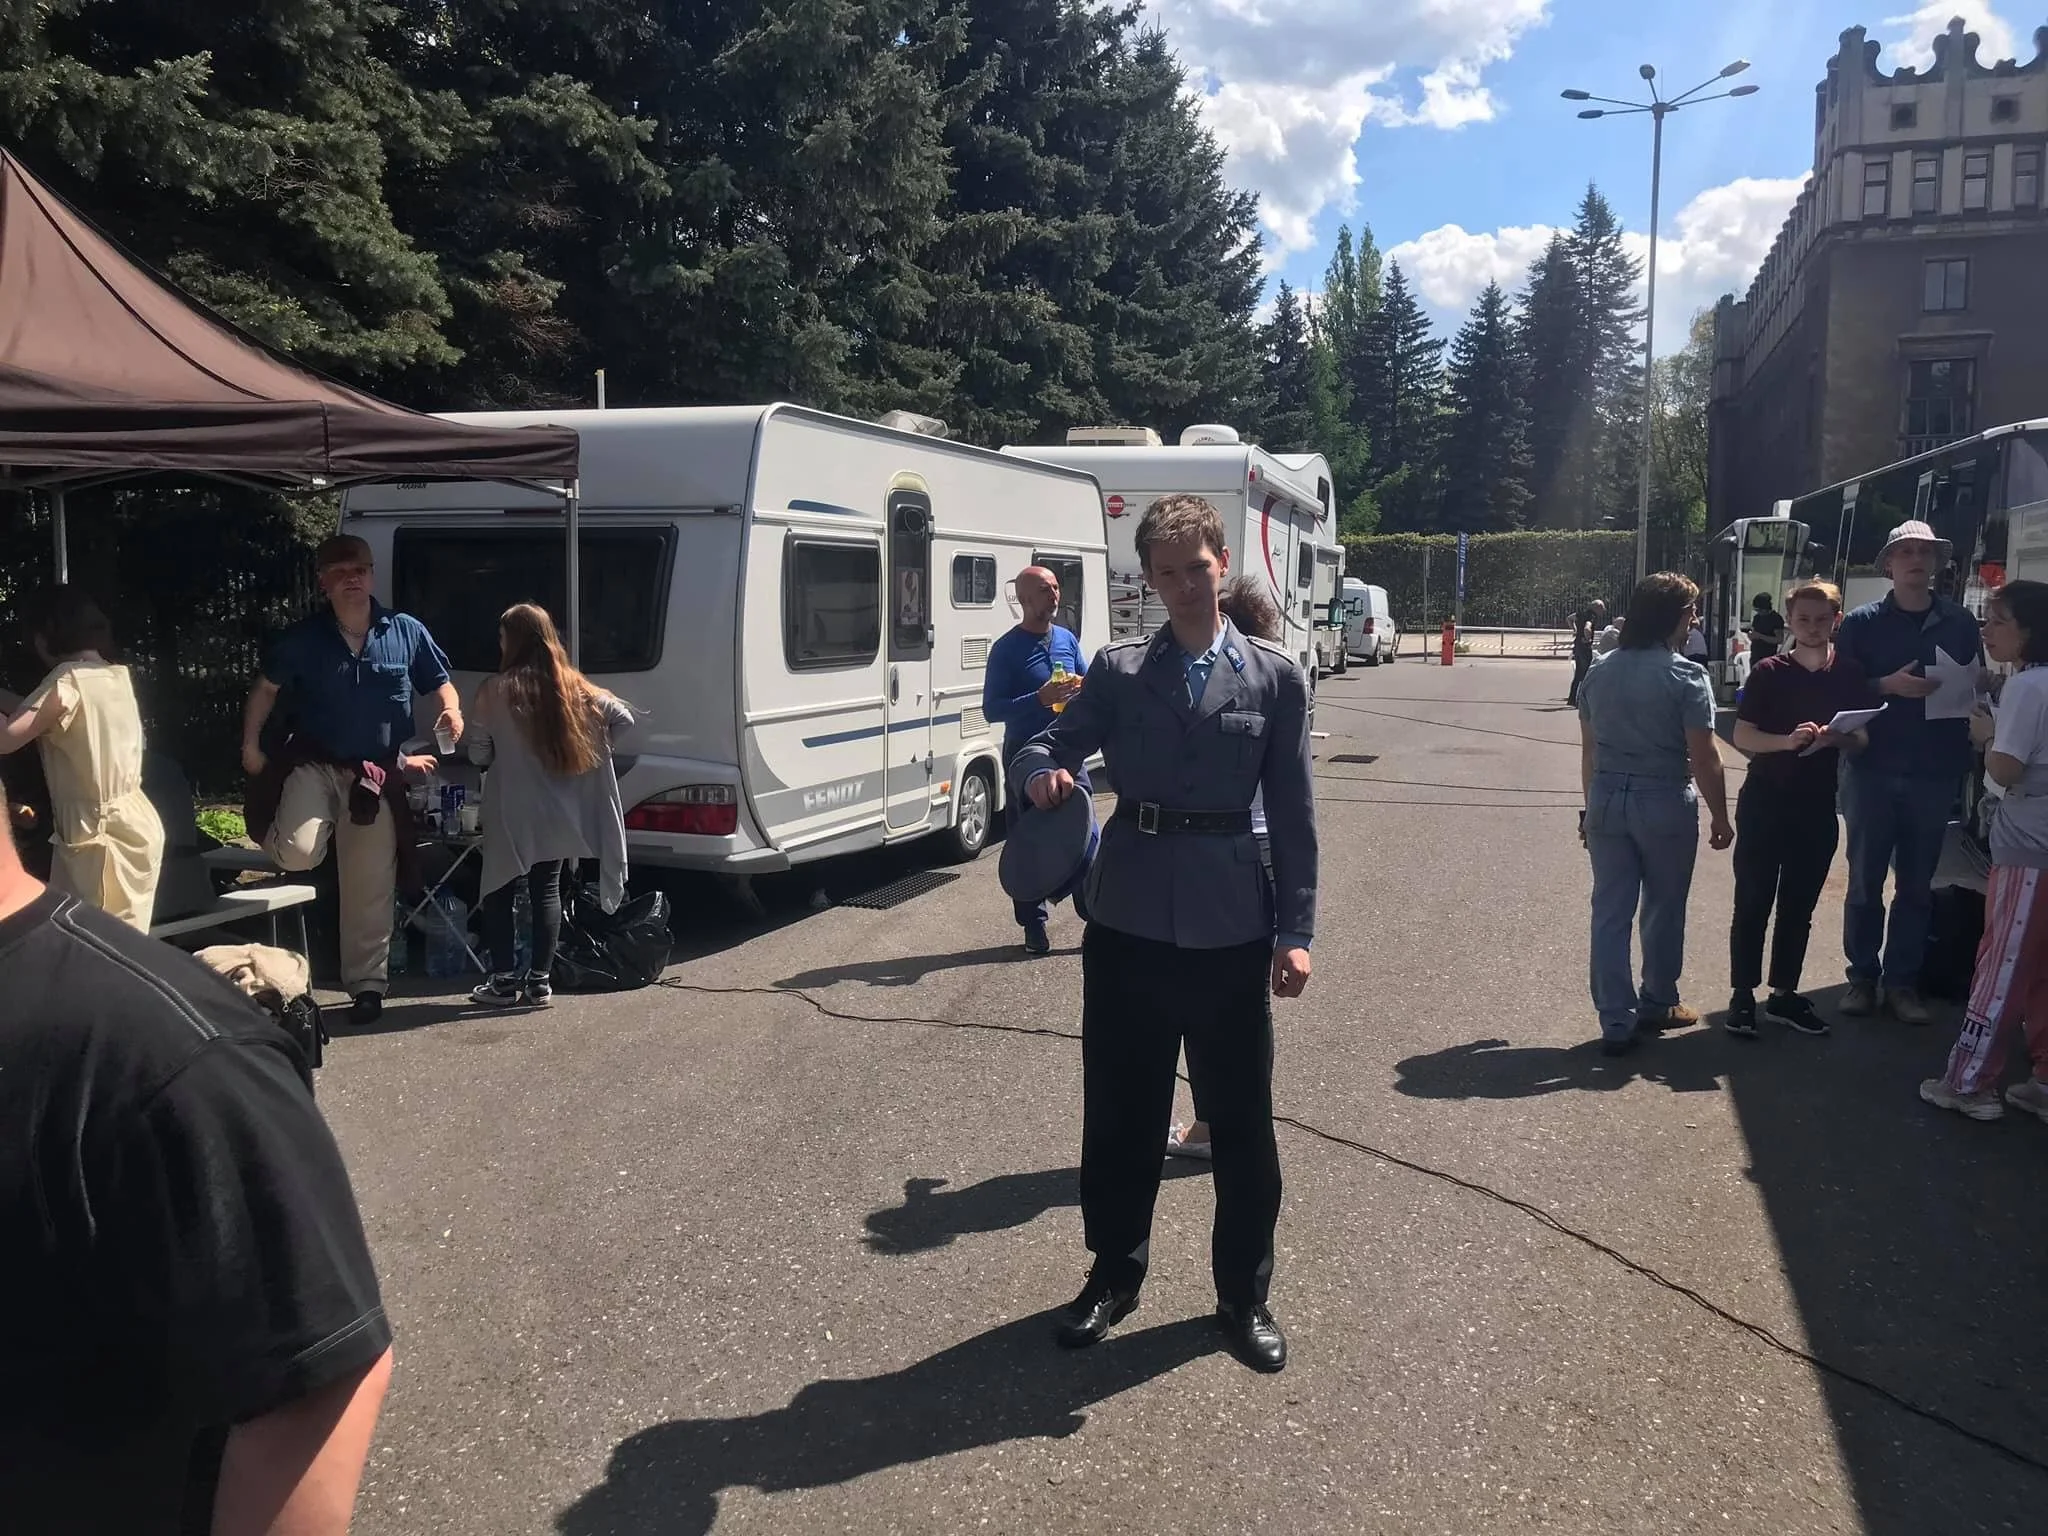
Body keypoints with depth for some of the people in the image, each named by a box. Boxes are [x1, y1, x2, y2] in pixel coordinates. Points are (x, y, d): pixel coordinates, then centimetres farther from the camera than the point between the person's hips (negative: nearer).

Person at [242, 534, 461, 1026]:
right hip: (315, 763, -1)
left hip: (378, 773, 1)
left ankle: (367, 983, 22)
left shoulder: (406, 632, -1)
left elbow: (441, 685, 8)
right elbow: (266, 689, 8)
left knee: (370, 888, 7)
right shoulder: (302, 638, -4)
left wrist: (452, 713, -14)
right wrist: (251, 744, -2)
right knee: (298, 853, -26)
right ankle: (272, 832, 15)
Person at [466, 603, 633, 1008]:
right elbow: (623, 718, 1)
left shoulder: (495, 690, -10)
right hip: (558, 814, 3)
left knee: (499, 891, 12)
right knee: (547, 891, 10)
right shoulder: (575, 688, -1)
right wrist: (587, 746, 11)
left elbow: (478, 754, -7)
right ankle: (540, 981, 10)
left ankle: (505, 979, 14)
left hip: (510, 815, -3)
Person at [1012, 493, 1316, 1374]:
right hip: (1129, 918, 1)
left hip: (1231, 924, -1)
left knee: (1240, 1118, 9)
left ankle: (1243, 1294, 28)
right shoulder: (1117, 671, 5)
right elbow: (1049, 746, 0)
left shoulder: (1275, 677, 1)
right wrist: (1040, 773, -25)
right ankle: (1115, 1274, 33)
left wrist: (1296, 931, -4)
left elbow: (1293, 814, 1)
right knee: (1119, 1111, 12)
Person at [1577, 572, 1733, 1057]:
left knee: (1610, 912, 7)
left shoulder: (1600, 672, 5)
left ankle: (1616, 1022, 8)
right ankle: (1657, 1004, 30)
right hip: (1665, 803, -4)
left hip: (1607, 800, 4)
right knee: (1663, 908, 14)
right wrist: (1720, 816, -3)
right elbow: (1703, 756, -13)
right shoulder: (1685, 675, -12)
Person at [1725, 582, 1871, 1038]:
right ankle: (1743, 995, 9)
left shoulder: (1850, 674, 5)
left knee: (1800, 905, 10)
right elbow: (1742, 736, -8)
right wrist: (1788, 740, -26)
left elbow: (1861, 739, 7)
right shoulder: (1769, 672, -4)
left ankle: (1784, 992, 22)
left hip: (1818, 805, 3)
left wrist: (1834, 739, -15)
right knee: (1753, 902, 0)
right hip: (1765, 801, -3)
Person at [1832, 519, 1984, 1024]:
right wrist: (1889, 686, -18)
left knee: (1917, 885, 7)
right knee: (1865, 881, 5)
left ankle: (1901, 981, 16)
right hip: (1874, 769, -2)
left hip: (1934, 773, 2)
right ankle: (1862, 977, 16)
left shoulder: (1960, 622, 5)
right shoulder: (1862, 622, 0)